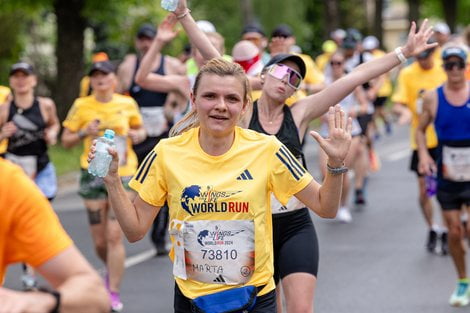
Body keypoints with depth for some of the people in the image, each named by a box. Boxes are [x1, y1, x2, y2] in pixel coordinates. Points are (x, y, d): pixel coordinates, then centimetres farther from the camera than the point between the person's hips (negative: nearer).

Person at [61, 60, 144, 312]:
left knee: (114, 235, -10)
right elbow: (66, 141, 5)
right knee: (99, 240, 6)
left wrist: (137, 135, -5)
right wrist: (84, 132, -14)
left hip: (123, 176, -1)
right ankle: (113, 270, 38)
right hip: (93, 175, 1)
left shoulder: (127, 104, 2)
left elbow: (139, 130, 18)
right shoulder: (81, 106, 0)